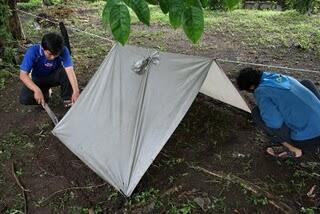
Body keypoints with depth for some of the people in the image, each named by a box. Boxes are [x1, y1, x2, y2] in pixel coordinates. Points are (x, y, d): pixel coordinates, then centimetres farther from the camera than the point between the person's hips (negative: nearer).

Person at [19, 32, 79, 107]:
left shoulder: (63, 51, -28)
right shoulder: (33, 51, -29)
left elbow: (70, 70, -38)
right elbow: (23, 75, -30)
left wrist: (76, 91, -51)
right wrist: (37, 90, -46)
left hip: (54, 77, 0)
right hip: (38, 79, 0)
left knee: (65, 71, -34)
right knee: (25, 100, -25)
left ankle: (67, 99, -12)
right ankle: (45, 92, 7)